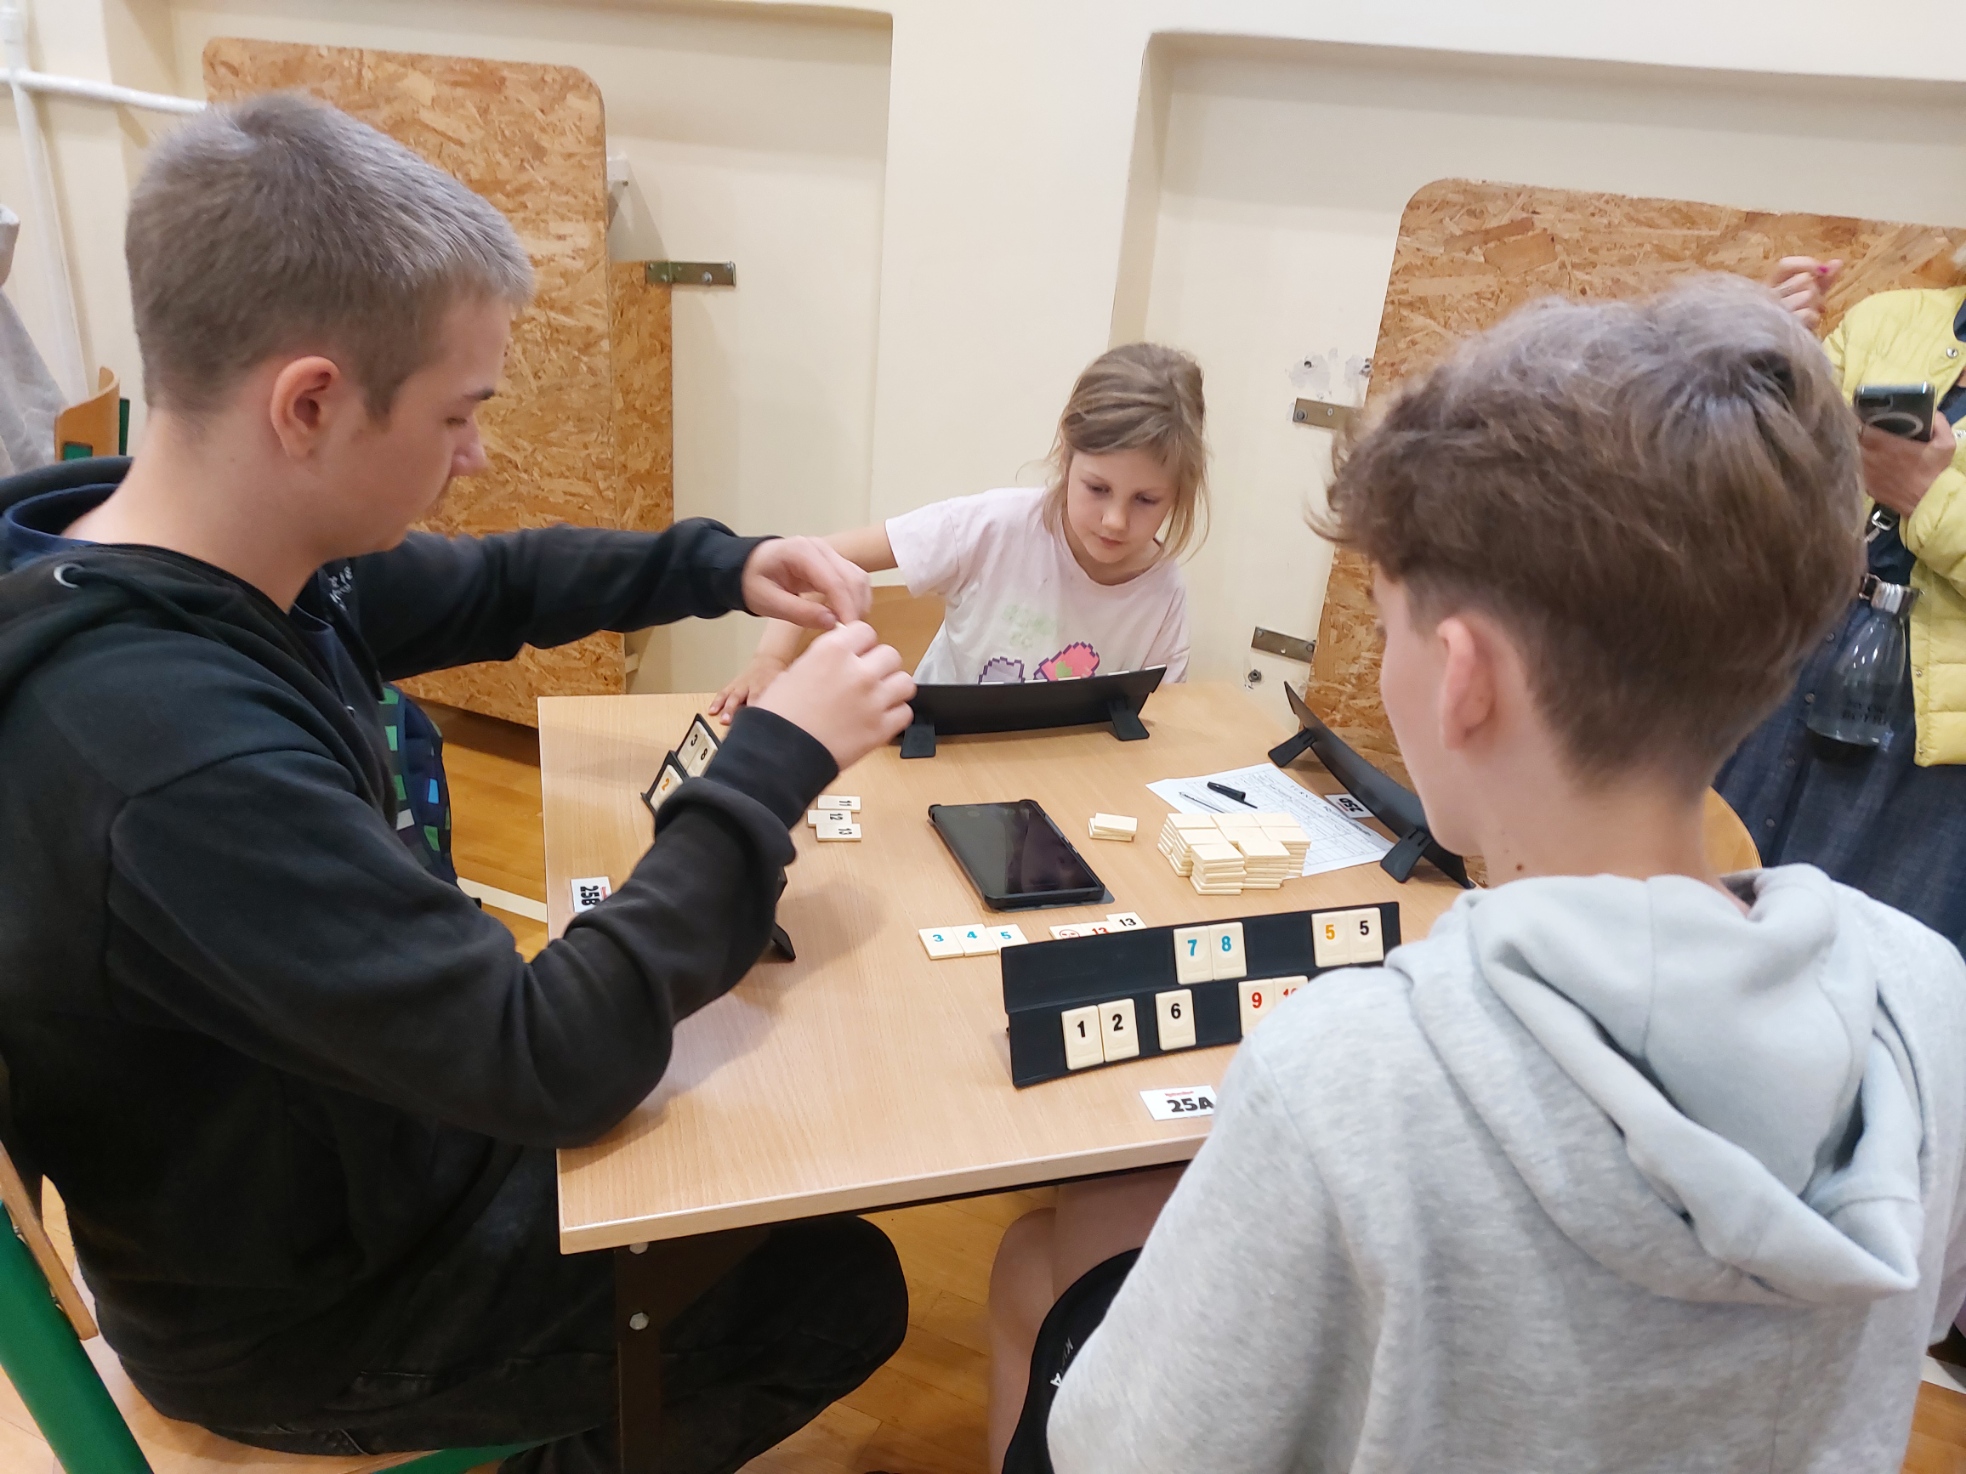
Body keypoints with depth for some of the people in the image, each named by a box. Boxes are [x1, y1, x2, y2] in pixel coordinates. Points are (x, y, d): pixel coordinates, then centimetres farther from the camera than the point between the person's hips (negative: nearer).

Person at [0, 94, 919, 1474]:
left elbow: (489, 587, 6)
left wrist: (724, 565, -8)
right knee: (845, 1290, 4)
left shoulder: (260, 561, -12)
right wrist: (779, 760, -29)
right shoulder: (176, 756, -40)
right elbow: (557, 1062, -36)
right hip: (304, 1318, -7)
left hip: (359, 1128, 8)